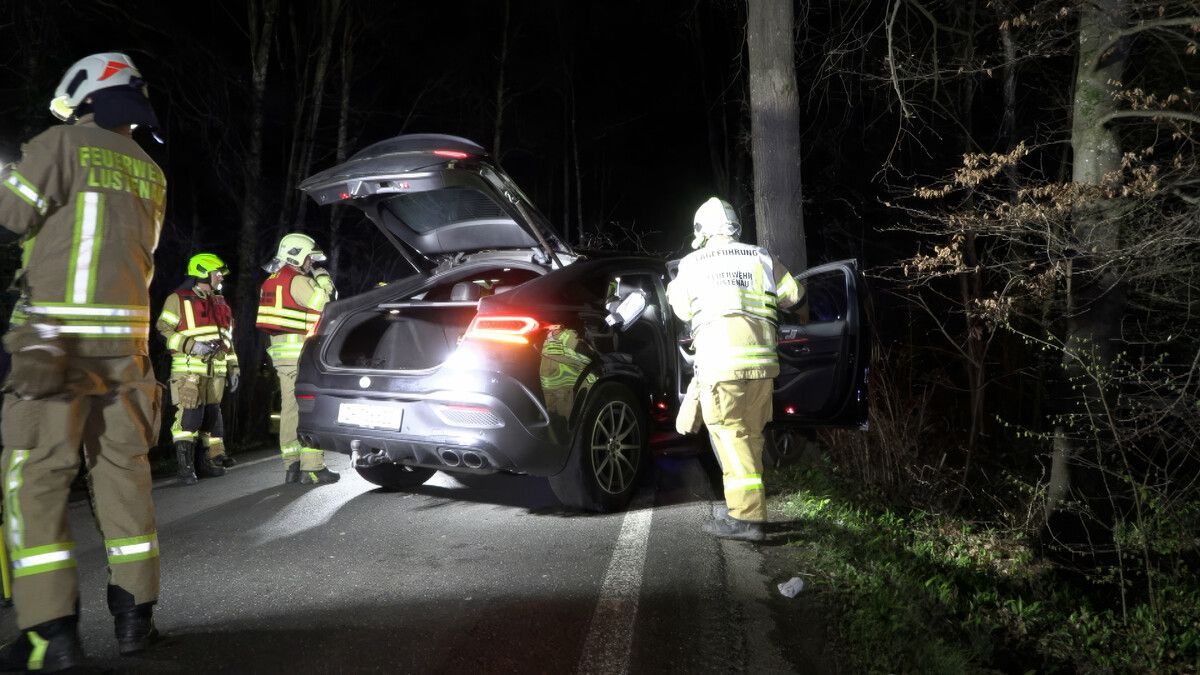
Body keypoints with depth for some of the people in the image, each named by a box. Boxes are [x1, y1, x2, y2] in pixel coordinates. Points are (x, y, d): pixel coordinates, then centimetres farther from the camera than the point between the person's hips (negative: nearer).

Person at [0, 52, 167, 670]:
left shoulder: (62, 145, -3)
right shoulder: (150, 172, 15)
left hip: (54, 338, -5)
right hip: (125, 341, 6)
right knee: (122, 472, 10)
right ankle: (134, 614, 15)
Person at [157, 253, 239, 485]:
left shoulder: (219, 303, 20)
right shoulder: (179, 299, -1)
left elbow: (227, 339, 24)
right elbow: (164, 329, -8)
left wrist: (233, 368, 19)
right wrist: (192, 345, -19)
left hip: (215, 370, 7)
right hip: (189, 368, -7)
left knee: (211, 415, 9)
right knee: (190, 414, -14)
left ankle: (208, 462, 18)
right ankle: (186, 467, -11)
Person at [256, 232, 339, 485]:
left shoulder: (273, 281, 19)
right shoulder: (298, 280, -10)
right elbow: (322, 305, -10)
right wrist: (323, 280, 2)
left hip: (281, 352, 9)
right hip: (301, 352, -9)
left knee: (290, 408, 8)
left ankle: (292, 467, 10)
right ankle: (313, 467, -10)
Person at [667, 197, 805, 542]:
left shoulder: (691, 263, 8)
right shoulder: (761, 257, 14)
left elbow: (683, 310, 20)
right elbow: (793, 294, 19)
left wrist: (673, 290, 41)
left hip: (719, 358, -4)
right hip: (761, 358, 4)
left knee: (729, 433, -5)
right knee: (750, 434, 13)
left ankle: (747, 517, -10)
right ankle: (744, 505, 20)